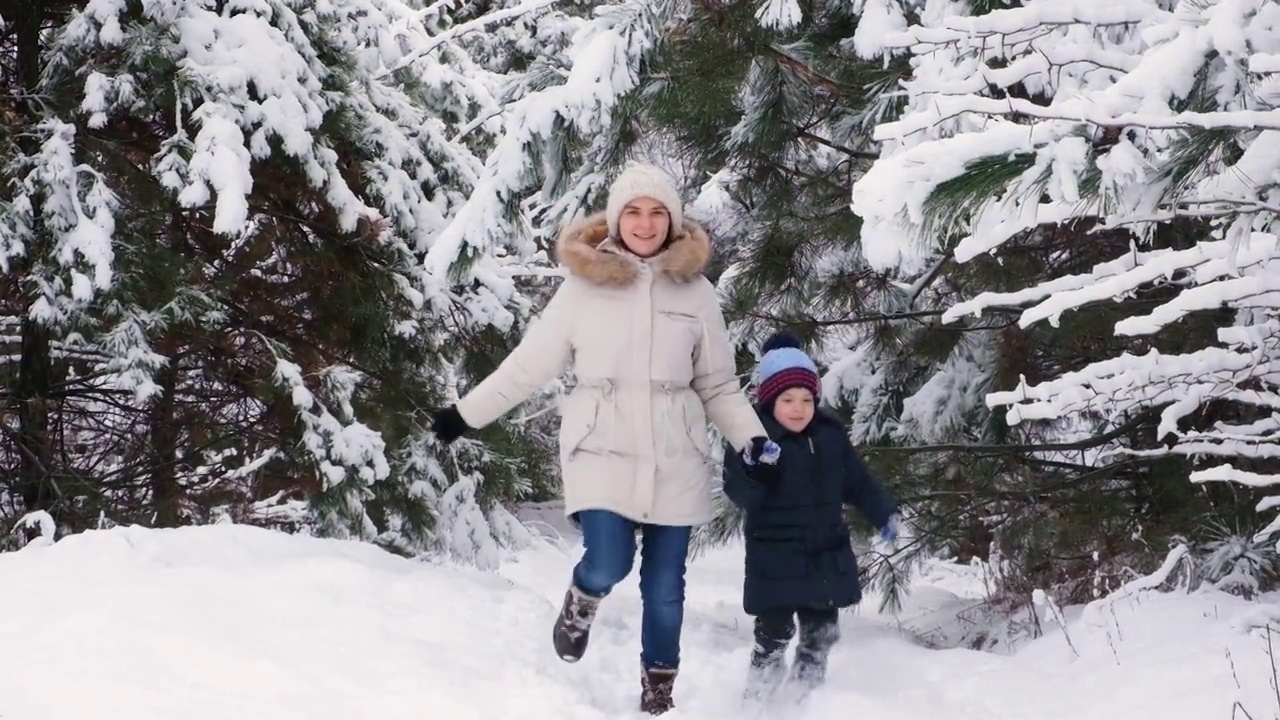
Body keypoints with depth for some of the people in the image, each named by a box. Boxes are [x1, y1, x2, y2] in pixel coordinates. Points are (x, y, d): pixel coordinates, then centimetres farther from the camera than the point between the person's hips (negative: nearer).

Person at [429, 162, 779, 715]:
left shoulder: (695, 291, 2)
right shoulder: (583, 286, -2)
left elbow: (718, 383, 8)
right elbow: (529, 363, 5)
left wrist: (752, 436, -6)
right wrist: (466, 414, 7)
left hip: (675, 460, 2)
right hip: (602, 451, -2)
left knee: (665, 586, 8)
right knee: (607, 567, -18)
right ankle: (580, 603, 20)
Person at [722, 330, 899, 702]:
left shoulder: (830, 433, 3)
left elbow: (857, 480, 14)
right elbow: (741, 492, -23)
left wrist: (884, 514, 9)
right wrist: (749, 467, -42)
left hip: (826, 553, 6)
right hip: (776, 556, -5)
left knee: (822, 631, 15)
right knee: (774, 633, -4)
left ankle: (808, 693, 30)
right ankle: (759, 700, 7)